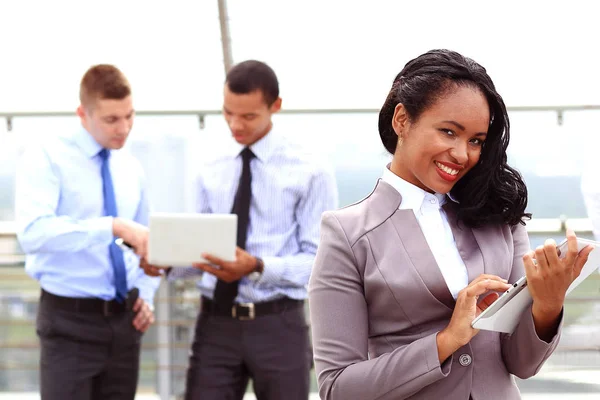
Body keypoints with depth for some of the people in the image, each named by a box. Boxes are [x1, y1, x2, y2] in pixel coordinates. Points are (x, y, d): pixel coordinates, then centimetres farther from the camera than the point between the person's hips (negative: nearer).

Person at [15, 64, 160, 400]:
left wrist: (146, 296, 3)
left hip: (124, 320, 6)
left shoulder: (132, 169, 11)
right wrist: (113, 226, -34)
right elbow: (33, 232, -25)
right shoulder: (47, 157, -9)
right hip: (70, 321, -6)